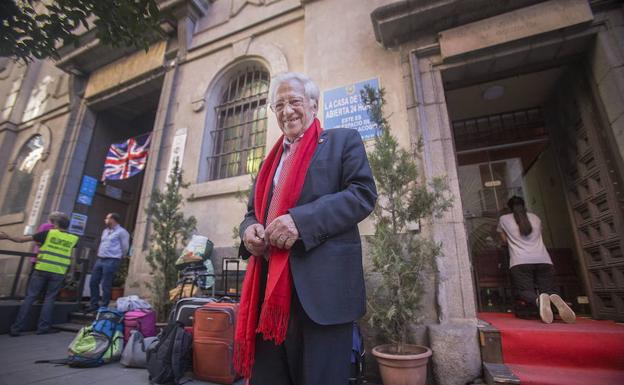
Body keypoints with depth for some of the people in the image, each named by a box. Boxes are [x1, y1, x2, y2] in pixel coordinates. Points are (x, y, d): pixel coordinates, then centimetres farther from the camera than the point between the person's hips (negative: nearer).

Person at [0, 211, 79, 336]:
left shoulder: (48, 233, -1)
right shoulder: (73, 238, 5)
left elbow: (22, 239, 5)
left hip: (42, 270, -1)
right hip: (58, 273, 1)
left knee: (30, 297, 8)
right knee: (49, 299, 10)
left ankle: (16, 328, 10)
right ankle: (43, 327, 9)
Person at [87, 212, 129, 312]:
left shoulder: (121, 232, -9)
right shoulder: (105, 231, 17)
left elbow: (125, 248, -6)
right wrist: (100, 254, 20)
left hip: (111, 261, -8)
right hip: (100, 260, 8)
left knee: (105, 285, -3)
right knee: (93, 282, 10)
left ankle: (103, 307, 8)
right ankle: (94, 305, 23)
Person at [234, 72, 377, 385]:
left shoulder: (343, 140, 5)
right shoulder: (271, 159, 22)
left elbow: (363, 194, -9)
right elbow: (252, 212, 22)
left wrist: (300, 220, -19)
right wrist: (249, 230, -4)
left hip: (322, 287, -5)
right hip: (268, 287, 6)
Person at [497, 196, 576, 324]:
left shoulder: (504, 219, 16)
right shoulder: (535, 218, 25)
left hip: (520, 262, -3)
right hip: (544, 260, 3)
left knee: (525, 291, -8)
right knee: (549, 289, 6)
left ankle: (539, 299, -41)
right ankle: (555, 298, -29)